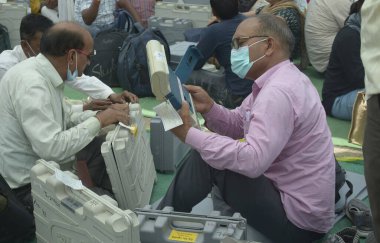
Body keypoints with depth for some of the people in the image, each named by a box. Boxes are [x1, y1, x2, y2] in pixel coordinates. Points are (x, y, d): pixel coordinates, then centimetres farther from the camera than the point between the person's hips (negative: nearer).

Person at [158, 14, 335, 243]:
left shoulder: (278, 91, -25)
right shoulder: (279, 79, 8)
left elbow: (253, 160, -34)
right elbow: (239, 125, 12)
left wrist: (189, 133, -28)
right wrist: (209, 107, -8)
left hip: (297, 217, -10)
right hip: (290, 190, 10)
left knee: (205, 159, -12)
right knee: (207, 150, 12)